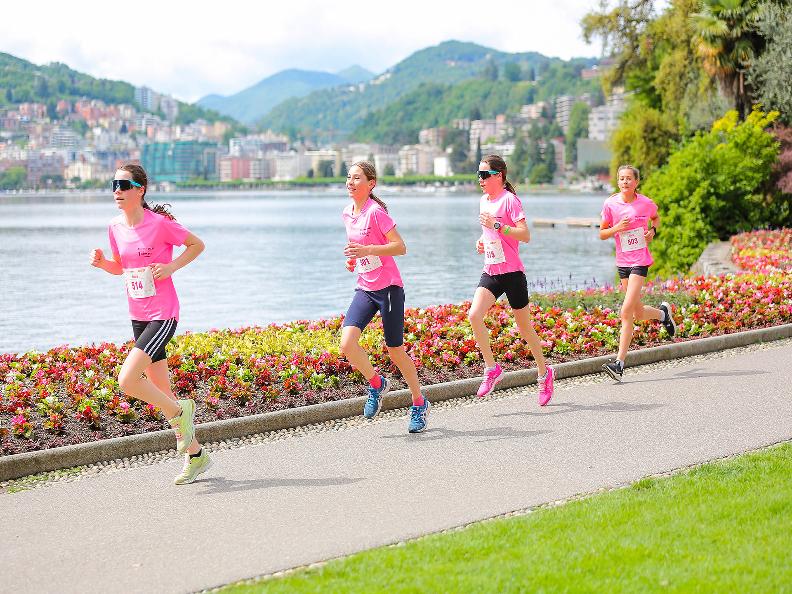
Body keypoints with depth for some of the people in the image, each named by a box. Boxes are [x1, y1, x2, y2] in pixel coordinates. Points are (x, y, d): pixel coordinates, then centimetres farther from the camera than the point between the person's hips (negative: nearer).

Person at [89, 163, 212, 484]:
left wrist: (171, 267, -15)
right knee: (161, 393, 11)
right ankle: (196, 455, 25)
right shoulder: (116, 227, 4)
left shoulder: (159, 224, -15)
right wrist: (102, 262, -2)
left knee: (127, 381, -21)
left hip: (163, 316, -7)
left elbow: (198, 245, -2)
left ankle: (180, 413, 4)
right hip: (138, 317, 7)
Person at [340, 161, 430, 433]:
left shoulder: (376, 211, -14)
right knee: (347, 344, -14)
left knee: (395, 350, 3)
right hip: (365, 289, 6)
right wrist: (354, 259, 7)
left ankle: (420, 403, 24)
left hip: (389, 288, -6)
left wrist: (367, 250, -28)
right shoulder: (347, 213, 9)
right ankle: (377, 384, 12)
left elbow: (400, 247, -17)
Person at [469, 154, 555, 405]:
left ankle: (544, 373, 25)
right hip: (490, 272, 6)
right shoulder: (484, 201, 12)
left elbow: (525, 235, -19)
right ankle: (491, 368, -6)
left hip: (512, 273, -6)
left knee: (525, 327, 5)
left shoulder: (509, 200, -11)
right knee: (474, 315, -17)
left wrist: (496, 225, -25)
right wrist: (482, 241, 8)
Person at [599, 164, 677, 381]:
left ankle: (619, 363, -14)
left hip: (640, 261, -4)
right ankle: (662, 313, 47)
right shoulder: (610, 204, -2)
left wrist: (653, 231, -1)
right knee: (638, 313, 12)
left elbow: (656, 218, 18)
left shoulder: (646, 203, -5)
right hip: (622, 262, 4)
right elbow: (602, 234, 4)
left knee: (626, 312, -14)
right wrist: (617, 228, -15)